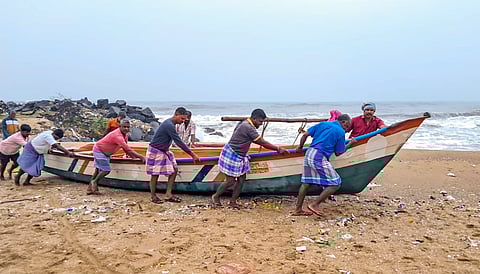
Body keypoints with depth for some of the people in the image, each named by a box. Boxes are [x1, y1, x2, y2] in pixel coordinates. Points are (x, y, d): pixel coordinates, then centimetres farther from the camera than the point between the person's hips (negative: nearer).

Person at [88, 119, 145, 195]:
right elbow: (127, 148, -42)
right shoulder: (117, 135, -35)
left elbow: (125, 148, 5)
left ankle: (90, 188, 28)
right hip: (99, 150, -10)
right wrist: (140, 157, -44)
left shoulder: (125, 135, -4)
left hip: (106, 152, 10)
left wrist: (133, 157, -3)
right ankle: (94, 182, 9)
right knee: (106, 170, -14)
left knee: (98, 169, 17)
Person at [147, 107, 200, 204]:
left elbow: (178, 142, 14)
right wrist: (193, 155, -24)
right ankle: (153, 196, 18)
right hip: (155, 152, -10)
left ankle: (168, 194, 8)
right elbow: (179, 143, -28)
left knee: (174, 170, 4)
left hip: (164, 151, 10)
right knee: (155, 174, 1)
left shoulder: (170, 123, 5)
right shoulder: (169, 125, -26)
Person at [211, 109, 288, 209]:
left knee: (241, 179, 8)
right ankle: (216, 197, 20)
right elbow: (262, 143, -21)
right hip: (231, 155, -10)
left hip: (240, 156, 10)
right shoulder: (248, 127, -23)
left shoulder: (245, 123, 8)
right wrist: (278, 148, -14)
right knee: (231, 181, -2)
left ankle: (233, 201, 19)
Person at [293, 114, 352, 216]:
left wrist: (300, 147, 29)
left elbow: (305, 135, 14)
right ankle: (314, 205, -1)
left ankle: (298, 209, 19)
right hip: (320, 157, -8)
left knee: (306, 182, 15)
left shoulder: (322, 124, 17)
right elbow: (338, 153, 4)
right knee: (335, 183, 1)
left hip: (309, 153, 8)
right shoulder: (340, 132, 0)